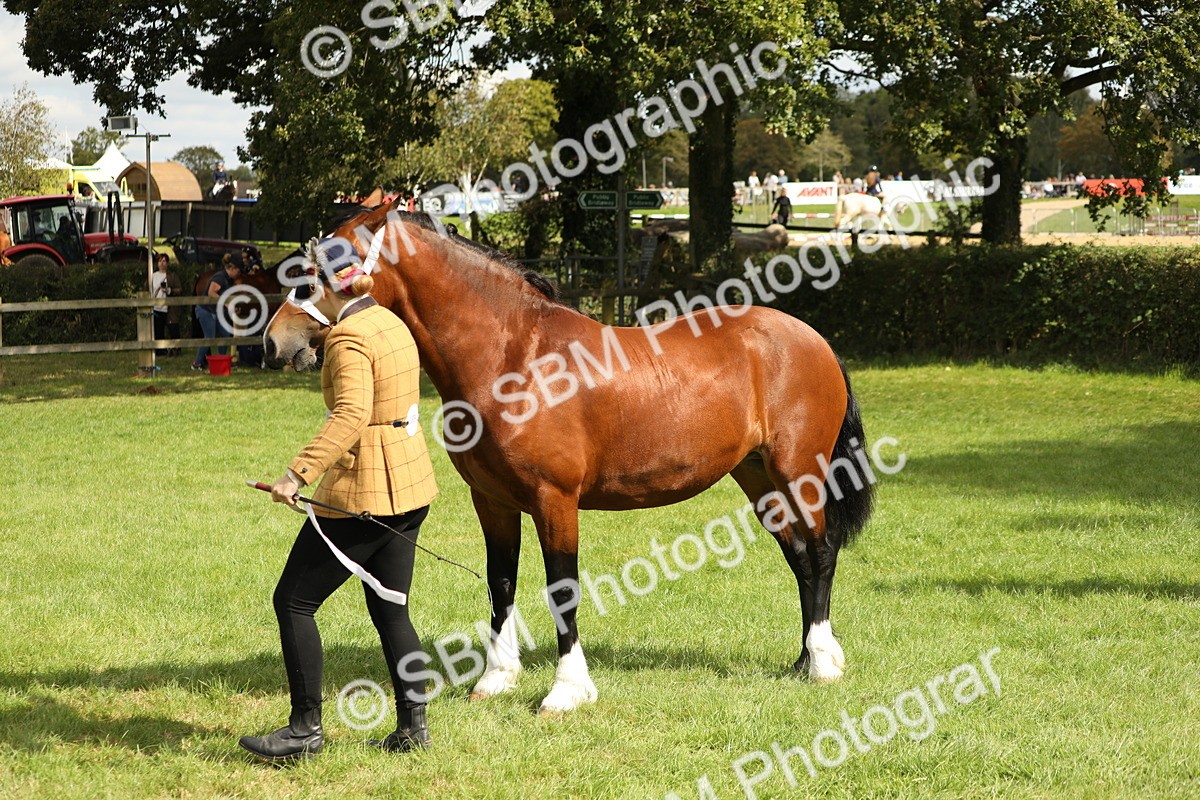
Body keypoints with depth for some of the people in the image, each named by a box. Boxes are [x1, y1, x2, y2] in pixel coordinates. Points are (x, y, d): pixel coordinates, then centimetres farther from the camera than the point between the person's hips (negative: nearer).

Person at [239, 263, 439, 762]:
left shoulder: (348, 336, -17)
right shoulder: (393, 324, 11)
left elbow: (352, 413, -31)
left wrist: (300, 473, -36)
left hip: (364, 491, -9)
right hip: (411, 484, 9)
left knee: (293, 601, 0)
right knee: (390, 610, 15)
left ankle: (306, 729, 2)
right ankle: (413, 726, 15)